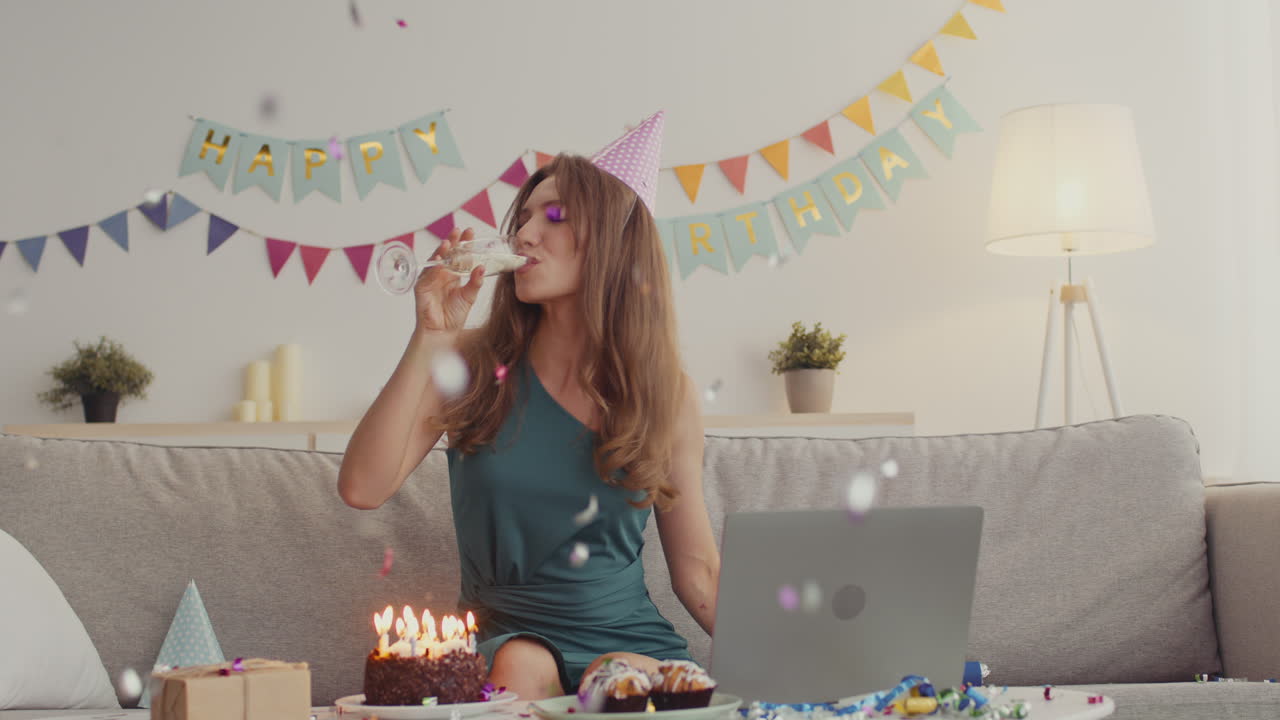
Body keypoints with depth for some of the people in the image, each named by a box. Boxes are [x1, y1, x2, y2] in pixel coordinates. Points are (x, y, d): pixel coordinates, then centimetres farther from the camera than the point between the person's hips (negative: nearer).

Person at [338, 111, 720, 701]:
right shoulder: (473, 363, -2)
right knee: (521, 668, -33)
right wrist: (429, 338, -18)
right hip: (508, 635, 0)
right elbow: (362, 489, -15)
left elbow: (698, 571, 6)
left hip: (632, 641, 1)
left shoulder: (666, 392, 0)